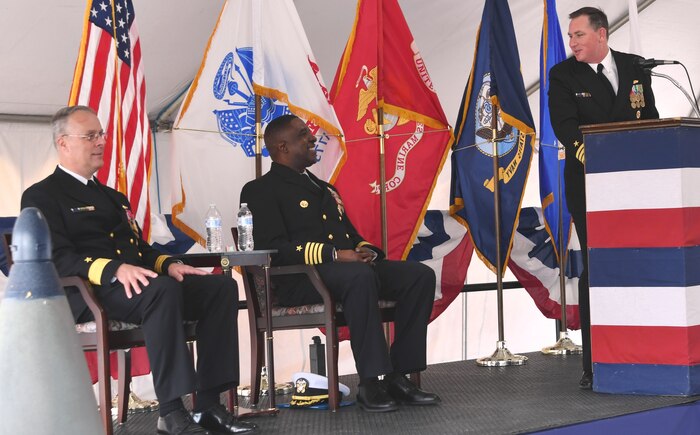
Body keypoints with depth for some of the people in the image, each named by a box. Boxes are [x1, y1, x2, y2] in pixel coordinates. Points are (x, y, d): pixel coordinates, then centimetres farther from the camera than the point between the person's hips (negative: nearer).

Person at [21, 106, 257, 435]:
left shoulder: (113, 197, 31)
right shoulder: (41, 197, 3)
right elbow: (57, 258, -11)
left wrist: (168, 264, 4)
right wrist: (115, 270, -26)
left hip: (139, 283, 8)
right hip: (90, 294, -8)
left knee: (222, 286, -13)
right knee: (164, 290, -37)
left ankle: (208, 406, -20)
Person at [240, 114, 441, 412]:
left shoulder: (324, 188, 30)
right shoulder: (261, 191, 3)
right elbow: (272, 248, -12)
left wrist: (364, 250, 2)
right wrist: (333, 255, -20)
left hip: (353, 267, 8)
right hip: (299, 280, -8)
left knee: (420, 275, -15)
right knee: (359, 275, -39)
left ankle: (397, 375, -18)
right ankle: (371, 383, -37)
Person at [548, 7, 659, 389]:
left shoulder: (634, 67, 10)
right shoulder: (563, 75, 1)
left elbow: (650, 118, 10)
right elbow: (565, 125, -11)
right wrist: (585, 150, -29)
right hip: (588, 183, -3)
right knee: (595, 268, -4)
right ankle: (594, 364, 0)